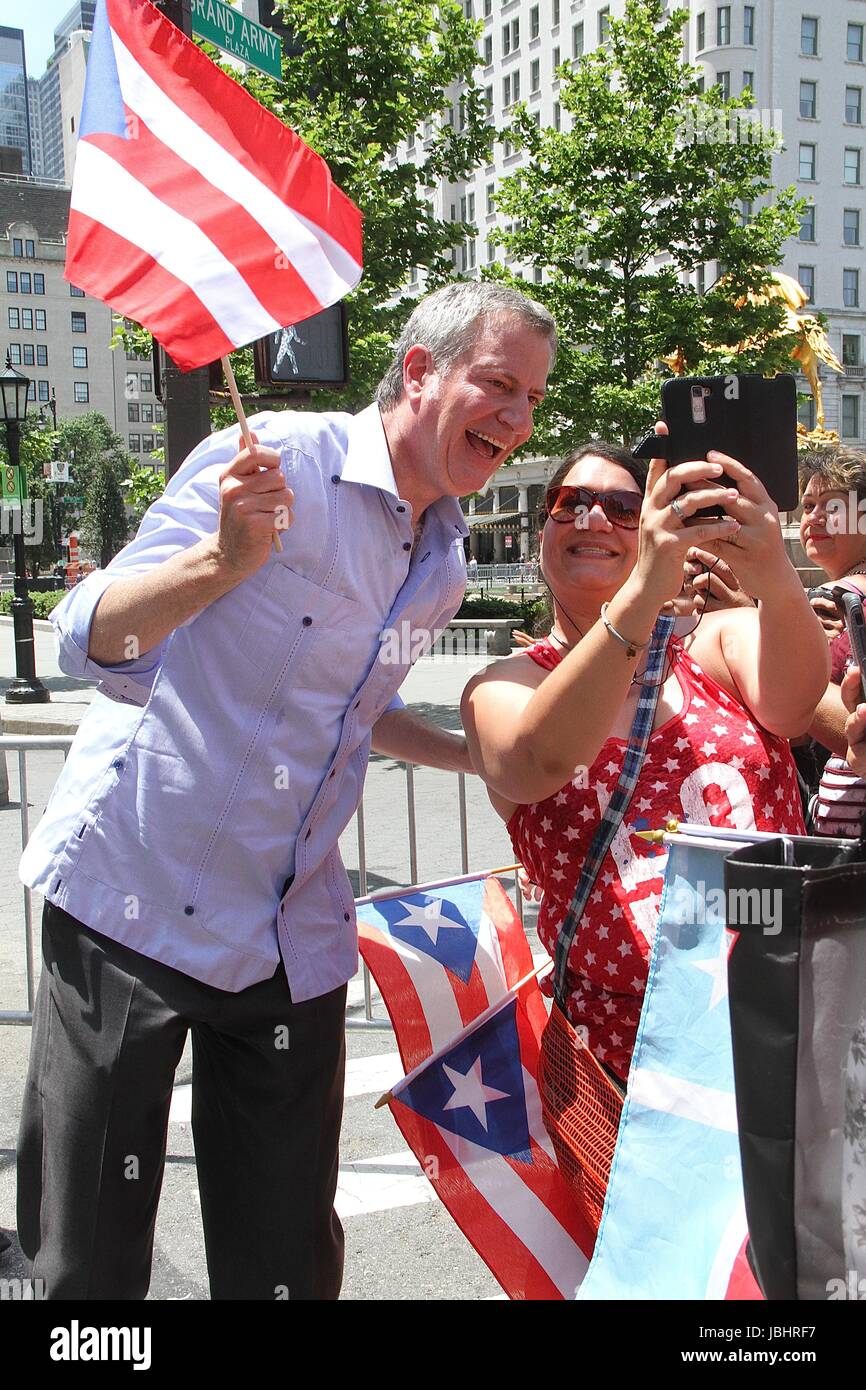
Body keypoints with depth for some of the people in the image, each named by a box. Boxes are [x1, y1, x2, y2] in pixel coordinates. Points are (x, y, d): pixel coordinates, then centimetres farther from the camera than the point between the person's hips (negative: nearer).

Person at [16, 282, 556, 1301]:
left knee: (287, 1260, 10)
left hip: (291, 937, 6)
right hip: (134, 899, -5)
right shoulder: (278, 462, -14)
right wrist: (224, 559, -38)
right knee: (89, 1260, 4)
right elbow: (92, 643, -21)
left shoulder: (446, 559, 8)